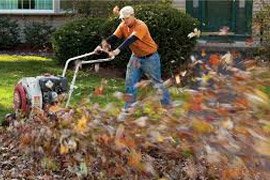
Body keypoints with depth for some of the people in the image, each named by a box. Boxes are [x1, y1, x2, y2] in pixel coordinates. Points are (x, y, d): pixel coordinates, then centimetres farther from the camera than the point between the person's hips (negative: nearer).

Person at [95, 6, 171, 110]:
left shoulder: (140, 26, -26)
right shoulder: (123, 26, -5)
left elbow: (131, 40, -40)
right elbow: (114, 37, -14)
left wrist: (118, 50, -53)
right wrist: (101, 45, -30)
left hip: (150, 57, -6)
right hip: (136, 57, 6)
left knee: (157, 82, 3)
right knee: (130, 83, 2)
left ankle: (167, 104, 17)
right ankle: (129, 108, 10)